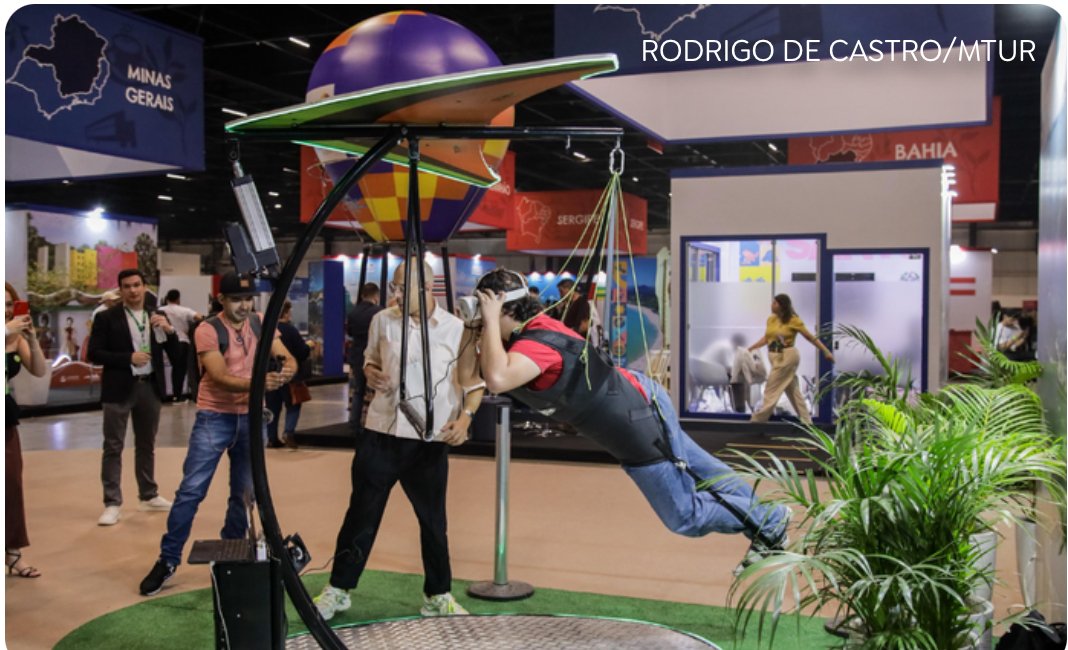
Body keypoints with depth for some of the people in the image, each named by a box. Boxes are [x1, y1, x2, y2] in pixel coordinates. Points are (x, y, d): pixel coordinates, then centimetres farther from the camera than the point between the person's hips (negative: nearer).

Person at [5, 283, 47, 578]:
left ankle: (12, 552, 12)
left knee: (12, 483, 5)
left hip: (7, 416, 5)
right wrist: (7, 332, -32)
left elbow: (40, 371, -3)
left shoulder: (16, 337, 3)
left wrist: (32, 338, -15)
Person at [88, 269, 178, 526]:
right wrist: (128, 358, -17)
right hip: (119, 389, -4)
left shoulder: (156, 317, 8)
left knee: (147, 445, 14)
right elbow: (94, 353, -9)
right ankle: (112, 503, 2)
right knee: (113, 447, -1)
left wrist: (168, 329, -13)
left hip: (150, 387, 4)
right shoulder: (106, 317, -3)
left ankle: (149, 496, 25)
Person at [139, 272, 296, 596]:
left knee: (244, 493, 10)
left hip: (252, 417, 4)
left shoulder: (262, 325, 2)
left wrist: (287, 370, -30)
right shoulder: (207, 330, -12)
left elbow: (287, 358, -5)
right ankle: (168, 559, 8)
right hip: (215, 418, -4)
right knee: (191, 491, -4)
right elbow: (220, 378, -21)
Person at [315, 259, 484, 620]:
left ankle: (438, 596, 26)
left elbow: (473, 383, 1)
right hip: (382, 434, 2)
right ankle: (338, 589, 25)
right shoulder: (383, 320, 2)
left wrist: (465, 417, -15)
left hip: (429, 442, -1)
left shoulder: (457, 329, -6)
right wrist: (370, 373, -6)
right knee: (361, 516, 10)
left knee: (433, 521, 10)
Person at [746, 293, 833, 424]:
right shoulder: (771, 319, 5)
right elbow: (766, 338, 11)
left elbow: (810, 337, -7)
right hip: (776, 357, 7)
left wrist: (826, 352, -6)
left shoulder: (793, 320, -12)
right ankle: (806, 421, 20)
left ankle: (758, 419, 1)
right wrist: (751, 348, 2)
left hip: (787, 356, -7)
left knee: (771, 389, -5)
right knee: (793, 390, 12)